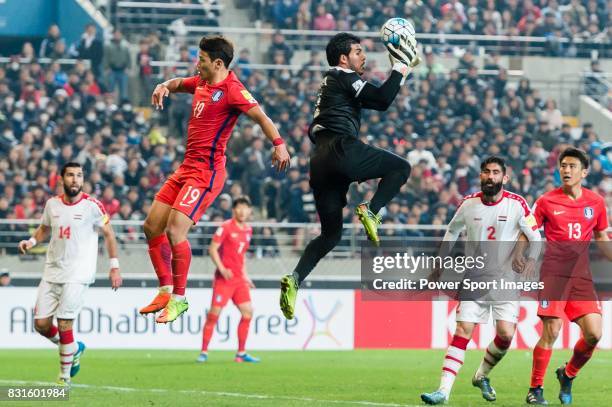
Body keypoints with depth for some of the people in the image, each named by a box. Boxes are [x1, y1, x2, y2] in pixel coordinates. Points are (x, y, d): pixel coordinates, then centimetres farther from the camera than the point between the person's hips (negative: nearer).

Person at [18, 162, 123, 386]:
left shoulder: (92, 206, -7)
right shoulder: (52, 204, 6)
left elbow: (108, 234, 0)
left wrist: (114, 267, -4)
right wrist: (31, 241, 2)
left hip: (77, 274, -5)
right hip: (52, 272, 5)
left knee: (64, 324, -12)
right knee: (41, 324, 1)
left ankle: (64, 376, 4)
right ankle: (74, 349, 29)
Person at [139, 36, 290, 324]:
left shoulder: (231, 89, -13)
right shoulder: (201, 82, 13)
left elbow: (260, 115, -23)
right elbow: (180, 83, 33)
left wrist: (278, 143, -37)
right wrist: (164, 87, 10)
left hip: (206, 172, -9)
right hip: (187, 168, 9)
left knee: (175, 230, -19)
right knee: (152, 227, 8)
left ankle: (179, 299, -6)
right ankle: (166, 291, 19)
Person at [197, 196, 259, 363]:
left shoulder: (248, 230, 13)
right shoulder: (225, 227, -7)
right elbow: (212, 249, -10)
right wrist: (222, 269, -20)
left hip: (239, 279, 7)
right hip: (224, 278, -7)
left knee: (247, 312, -1)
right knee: (214, 313, -8)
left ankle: (241, 353, 7)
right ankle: (204, 352, -1)